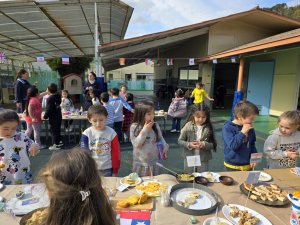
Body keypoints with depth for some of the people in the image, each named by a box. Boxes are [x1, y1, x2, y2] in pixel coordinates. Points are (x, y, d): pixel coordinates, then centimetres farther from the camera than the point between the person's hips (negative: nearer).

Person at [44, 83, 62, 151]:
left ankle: (56, 145, 8)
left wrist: (45, 116, -9)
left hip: (53, 117, -8)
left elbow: (49, 109, -20)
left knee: (54, 130, 2)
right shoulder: (58, 96, 3)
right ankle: (59, 141, 31)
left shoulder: (50, 98, -19)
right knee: (57, 129, 20)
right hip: (59, 116, 8)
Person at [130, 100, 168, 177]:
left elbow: (160, 139, 8)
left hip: (154, 162, 3)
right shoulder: (134, 127, -13)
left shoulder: (155, 126, -5)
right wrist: (145, 129, -22)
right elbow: (136, 144, -18)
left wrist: (165, 148, -9)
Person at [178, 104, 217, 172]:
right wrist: (188, 144, -19)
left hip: (203, 159, 0)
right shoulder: (188, 126, -8)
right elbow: (180, 140, -3)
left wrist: (204, 144, -22)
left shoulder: (208, 128, -8)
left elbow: (213, 144, -5)